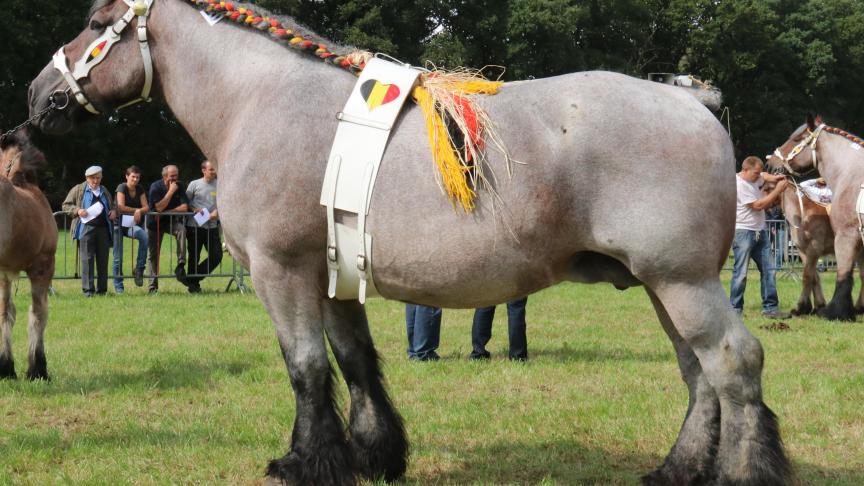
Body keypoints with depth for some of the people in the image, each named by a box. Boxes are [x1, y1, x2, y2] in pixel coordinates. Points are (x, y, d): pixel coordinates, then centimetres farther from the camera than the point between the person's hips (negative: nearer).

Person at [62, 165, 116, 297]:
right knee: (87, 259, -6)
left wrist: (113, 212, 10)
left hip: (103, 228, 4)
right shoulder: (78, 190, 7)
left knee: (103, 260, 3)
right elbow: (65, 206, 7)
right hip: (86, 227, -4)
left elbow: (111, 206, 33)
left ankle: (102, 289, 9)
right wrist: (77, 210, -11)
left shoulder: (104, 191, 20)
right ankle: (88, 289, -5)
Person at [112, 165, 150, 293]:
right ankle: (118, 286, 5)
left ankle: (139, 269, -20)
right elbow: (121, 207, -17)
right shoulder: (122, 187, -7)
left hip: (132, 224, 3)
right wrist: (136, 210, -8)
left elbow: (146, 207, 2)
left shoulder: (140, 190, 9)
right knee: (118, 257, -4)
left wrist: (139, 211, -18)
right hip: (119, 224, -3)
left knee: (144, 236, -30)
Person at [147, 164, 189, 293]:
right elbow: (159, 207, -23)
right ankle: (153, 284, 8)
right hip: (156, 223, -1)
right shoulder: (155, 187, -12)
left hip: (172, 220, 1)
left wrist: (166, 213, -17)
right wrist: (171, 191, -24)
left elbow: (184, 207, -11)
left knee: (182, 229, -32)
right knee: (154, 254, -1)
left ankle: (181, 266, -35)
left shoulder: (179, 187, -3)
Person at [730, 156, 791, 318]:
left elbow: (765, 176, 33)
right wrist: (778, 190, -15)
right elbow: (757, 205, -19)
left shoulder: (754, 177, 9)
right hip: (743, 232, -9)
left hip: (760, 232, 9)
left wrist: (774, 178, 9)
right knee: (741, 273, -7)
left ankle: (770, 308, 8)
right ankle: (735, 309, -1)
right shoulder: (739, 184, -17)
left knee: (768, 271, 6)